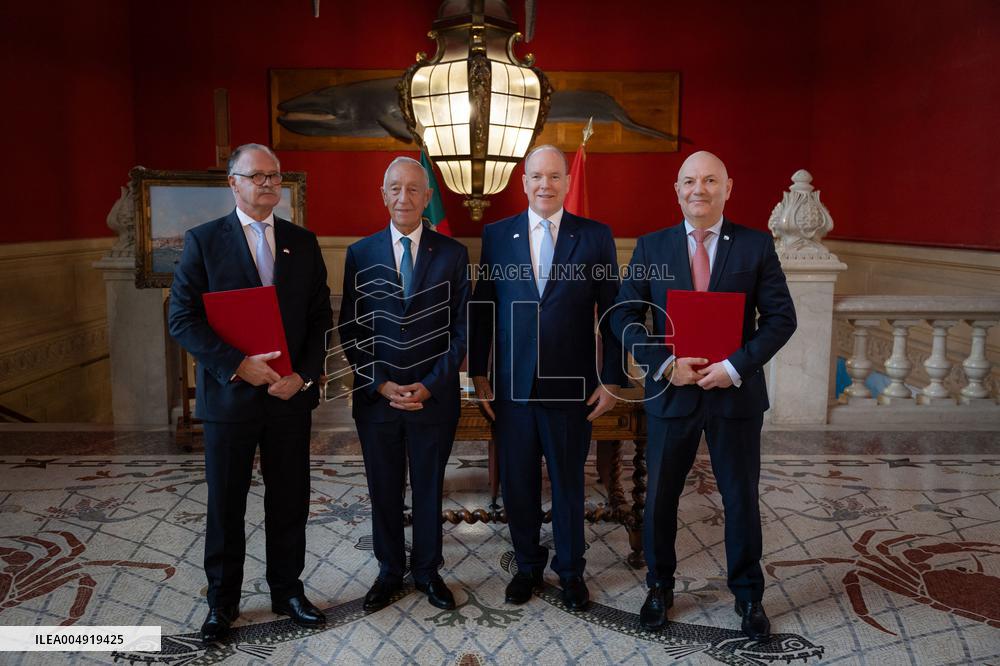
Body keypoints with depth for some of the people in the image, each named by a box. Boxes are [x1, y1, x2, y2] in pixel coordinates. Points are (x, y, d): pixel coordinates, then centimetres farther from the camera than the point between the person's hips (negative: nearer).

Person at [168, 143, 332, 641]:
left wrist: (305, 374, -9)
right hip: (229, 394, -2)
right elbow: (182, 319, -8)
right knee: (225, 506, 11)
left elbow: (320, 318, 5)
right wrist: (239, 365, -18)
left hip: (291, 395, 2)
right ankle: (223, 601, 29)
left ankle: (287, 591, 30)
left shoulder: (303, 242, 6)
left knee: (290, 502, 11)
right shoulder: (203, 241, -2)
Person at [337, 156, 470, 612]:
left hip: (434, 397, -1)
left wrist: (430, 385, -11)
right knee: (384, 491, 13)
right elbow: (350, 331, 1)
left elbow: (461, 330, -2)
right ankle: (389, 572, 32)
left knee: (429, 489, 13)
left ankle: (427, 571, 32)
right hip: (376, 397, 1)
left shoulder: (452, 254, -1)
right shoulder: (360, 254, 1)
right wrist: (380, 385, -9)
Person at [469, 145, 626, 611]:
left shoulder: (596, 237, 0)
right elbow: (482, 308, 6)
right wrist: (479, 374, 3)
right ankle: (527, 565, 34)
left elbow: (611, 313, 0)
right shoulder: (496, 235, 3)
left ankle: (570, 570, 33)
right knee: (517, 483, 12)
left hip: (571, 386, -1)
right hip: (512, 385, 1)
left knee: (568, 482, 13)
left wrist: (611, 380, -3)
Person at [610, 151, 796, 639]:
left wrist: (736, 366, -15)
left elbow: (781, 317, -3)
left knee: (742, 499, 12)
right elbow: (624, 316, -2)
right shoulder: (651, 247, 1)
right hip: (671, 393, 1)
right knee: (660, 498, 12)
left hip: (736, 393, 0)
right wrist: (664, 363, -14)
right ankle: (659, 587, 34)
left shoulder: (756, 246, 0)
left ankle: (748, 595, 33)